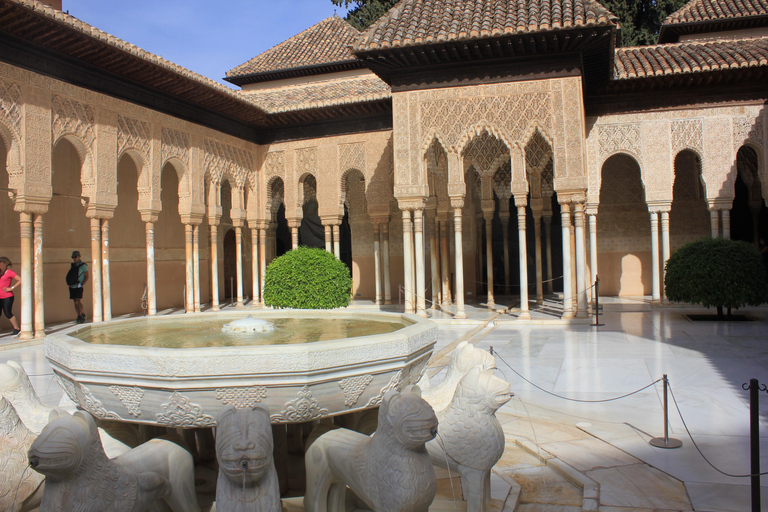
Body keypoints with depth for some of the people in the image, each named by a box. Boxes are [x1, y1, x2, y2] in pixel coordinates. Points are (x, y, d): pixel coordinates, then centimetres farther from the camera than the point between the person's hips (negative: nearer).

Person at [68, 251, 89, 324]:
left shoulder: (83, 265, -4)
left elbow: (86, 277, -6)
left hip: (79, 287, -6)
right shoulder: (72, 265, 13)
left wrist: (82, 284, -16)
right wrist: (68, 283, 9)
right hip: (72, 287, 6)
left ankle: (83, 315, -4)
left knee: (78, 301, -17)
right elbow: (69, 276, 23)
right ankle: (79, 317, 10)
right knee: (75, 302, 5)